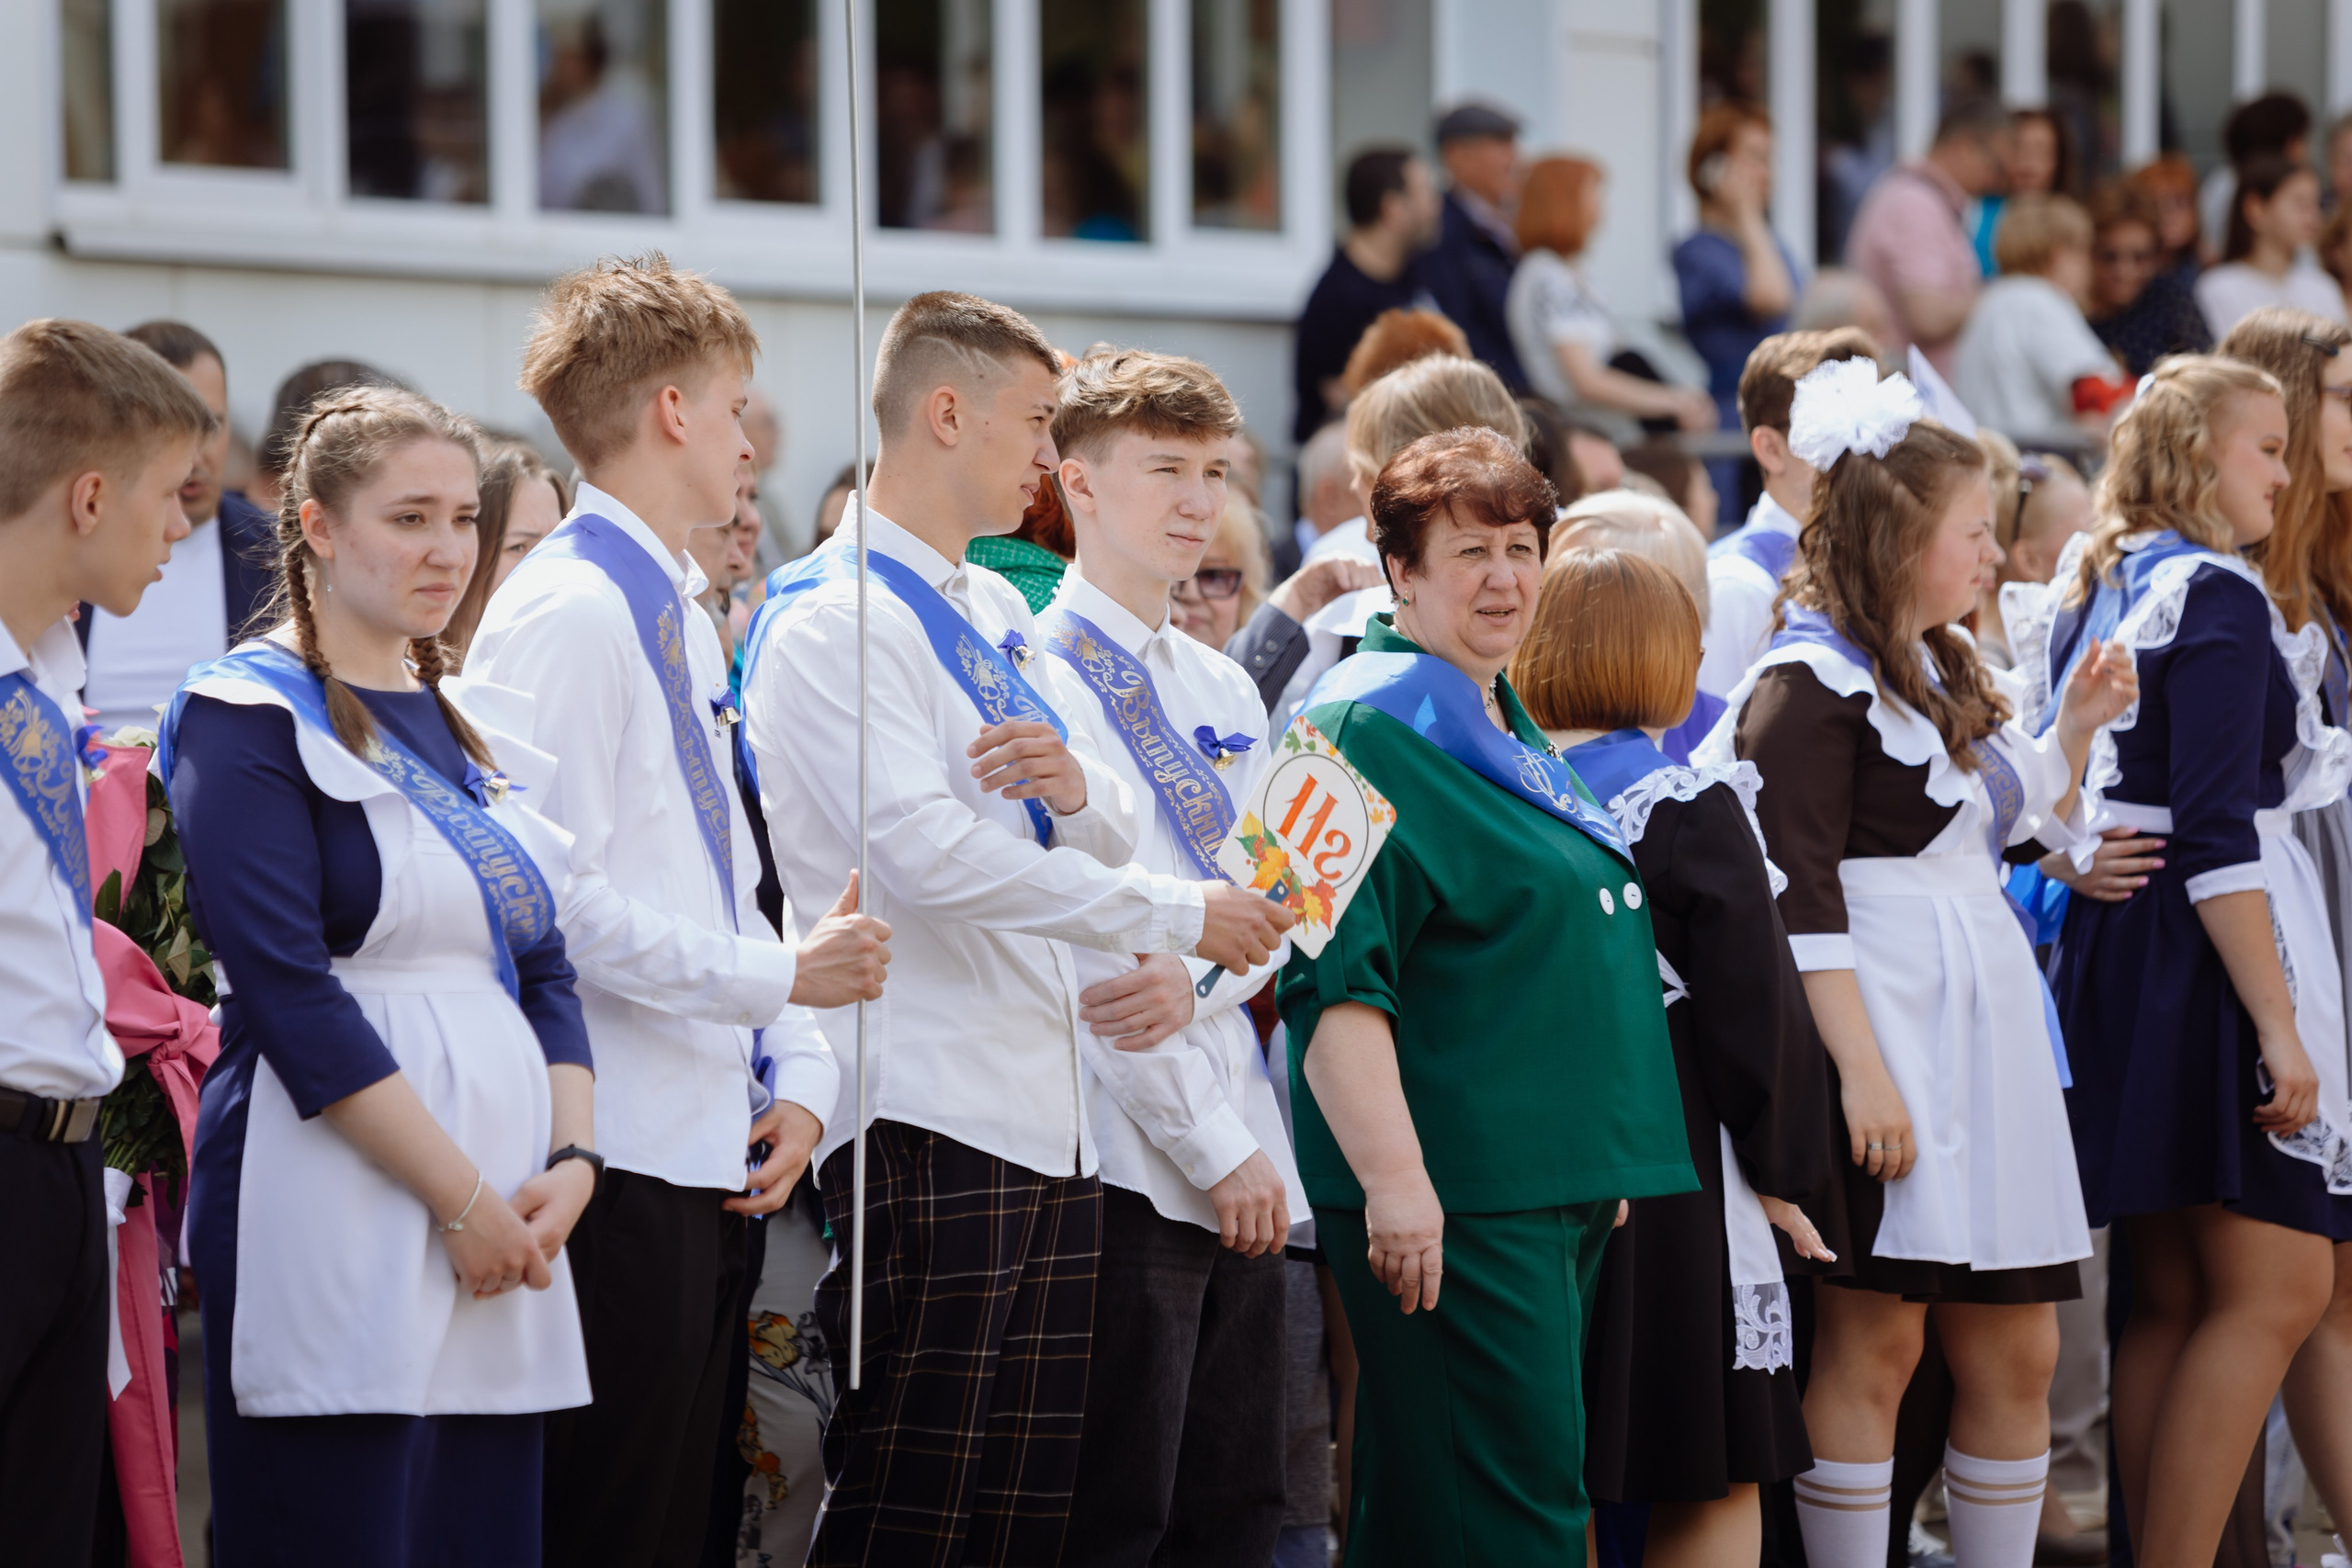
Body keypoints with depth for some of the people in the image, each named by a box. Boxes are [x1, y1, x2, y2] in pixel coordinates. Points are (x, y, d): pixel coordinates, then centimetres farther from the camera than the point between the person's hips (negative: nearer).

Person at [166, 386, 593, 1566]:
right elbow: (292, 993, -13)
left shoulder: (464, 724, 18)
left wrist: (572, 1161, -2)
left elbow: (544, 972, 16)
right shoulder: (252, 718, -4)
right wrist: (462, 1197, -15)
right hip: (338, 1226, -7)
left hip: (501, 1230, 7)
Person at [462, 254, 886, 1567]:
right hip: (623, 1164, -10)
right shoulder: (567, 613, -11)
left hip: (719, 1156, 10)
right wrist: (779, 977, -16)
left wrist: (800, 1075, 9)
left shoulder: (682, 615, 19)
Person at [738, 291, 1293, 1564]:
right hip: (926, 1114, -9)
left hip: (1047, 1116, 9)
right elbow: (929, 854, -18)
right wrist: (1175, 918, -14)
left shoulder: (997, 614, 20)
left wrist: (1074, 783, -7)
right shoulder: (833, 619, -9)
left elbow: (1112, 829, 19)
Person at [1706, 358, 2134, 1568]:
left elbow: (2016, 827, 30)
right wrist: (1861, 1071, -21)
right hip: (1882, 1032, -9)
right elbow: (1800, 899, -15)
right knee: (1874, 1341, -7)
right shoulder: (1812, 681, -9)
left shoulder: (1942, 673, 19)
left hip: (1985, 1037, 9)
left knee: (2016, 1352, 7)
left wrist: (2075, 728, 15)